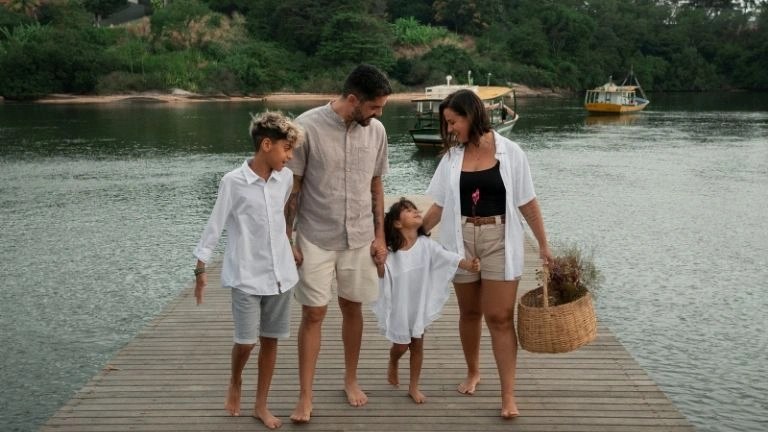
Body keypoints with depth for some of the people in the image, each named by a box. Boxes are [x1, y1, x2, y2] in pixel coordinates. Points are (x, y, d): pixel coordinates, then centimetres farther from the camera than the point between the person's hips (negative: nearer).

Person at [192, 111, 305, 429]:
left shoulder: (286, 178, 1)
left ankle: (261, 406, 23)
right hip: (247, 276, -4)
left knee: (270, 340, 10)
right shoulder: (233, 182, -12)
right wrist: (201, 268, -4)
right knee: (247, 341, -2)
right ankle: (235, 382, 31)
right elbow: (215, 225, -6)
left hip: (280, 273, 4)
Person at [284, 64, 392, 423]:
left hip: (359, 238, 4)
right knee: (313, 313, 0)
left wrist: (380, 235, 7)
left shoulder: (376, 131, -2)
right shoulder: (307, 126, -15)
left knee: (352, 308, 13)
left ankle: (351, 380, 31)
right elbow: (292, 188, -8)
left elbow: (375, 185, 9)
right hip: (315, 239, -3)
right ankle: (305, 397, 10)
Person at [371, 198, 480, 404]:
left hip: (420, 305, 2)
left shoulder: (426, 245, -10)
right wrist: (378, 261, -33)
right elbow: (381, 275, -14)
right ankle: (392, 365, 47)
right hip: (399, 308, -2)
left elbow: (449, 258, -21)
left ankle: (414, 387, 28)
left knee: (417, 345, 11)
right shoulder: (391, 251, -15)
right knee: (400, 346, 11)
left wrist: (470, 265, -37)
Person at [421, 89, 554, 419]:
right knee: (469, 312, 13)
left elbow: (527, 202, -1)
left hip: (500, 240, -3)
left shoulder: (509, 152, -5)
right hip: (462, 239, 3)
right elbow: (440, 205, 8)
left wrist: (543, 245, 0)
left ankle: (508, 396, 1)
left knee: (500, 318, -4)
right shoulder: (452, 156, 3)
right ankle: (472, 373, 35)